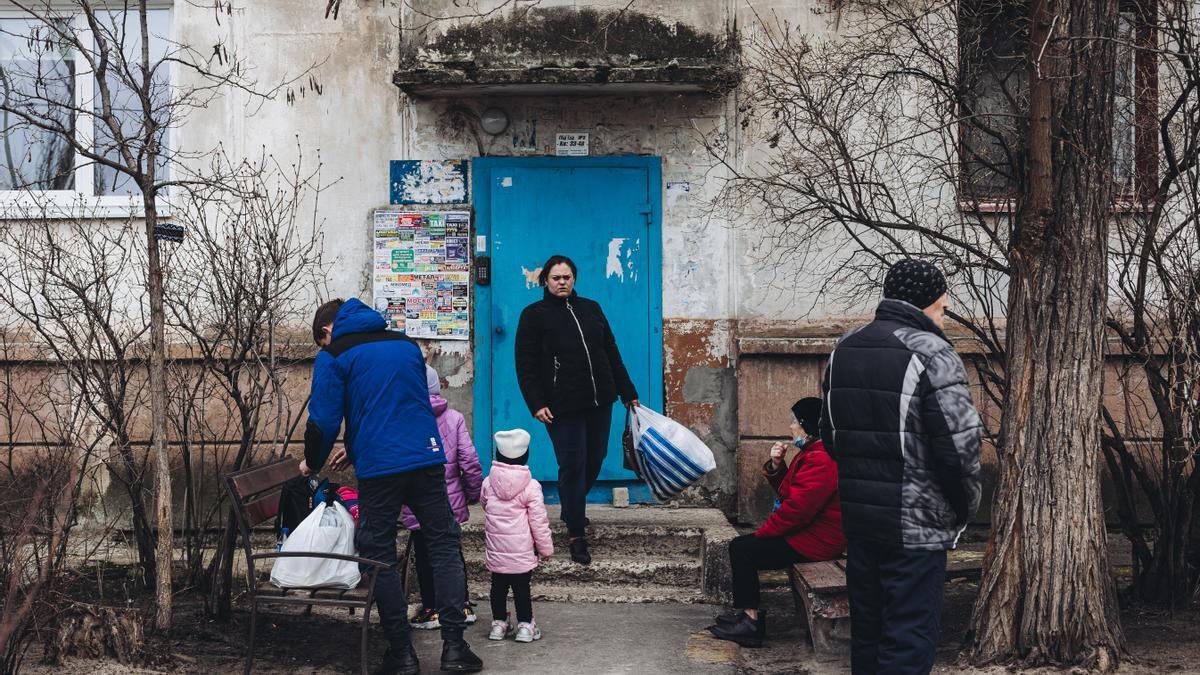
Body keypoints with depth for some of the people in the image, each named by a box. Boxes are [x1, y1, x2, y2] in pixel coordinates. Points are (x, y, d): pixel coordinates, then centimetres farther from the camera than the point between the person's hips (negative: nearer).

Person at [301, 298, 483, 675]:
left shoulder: (333, 356, 2)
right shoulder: (406, 344, 18)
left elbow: (324, 420, -4)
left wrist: (312, 462, 16)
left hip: (378, 469, -4)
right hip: (427, 458, 4)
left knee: (379, 557, 8)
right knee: (444, 546, 9)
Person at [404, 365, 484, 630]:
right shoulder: (454, 418, -4)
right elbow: (469, 461, -6)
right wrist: (473, 493, 7)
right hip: (452, 502, 3)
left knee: (425, 557, 9)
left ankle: (432, 610, 15)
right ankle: (463, 605, 23)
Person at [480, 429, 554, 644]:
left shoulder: (488, 483, -3)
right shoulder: (531, 487, -12)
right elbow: (538, 521, -9)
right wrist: (546, 548, 2)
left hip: (495, 552, 3)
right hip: (522, 551, -3)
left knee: (498, 586, 15)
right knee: (522, 588, 5)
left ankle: (499, 623, 22)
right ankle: (525, 625, 9)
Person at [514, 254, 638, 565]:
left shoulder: (590, 309, 13)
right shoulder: (534, 315, 1)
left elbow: (611, 353, 16)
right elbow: (526, 365, -3)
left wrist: (628, 393, 14)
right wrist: (536, 404, -13)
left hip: (599, 401, 5)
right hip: (563, 406, -5)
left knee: (595, 459, 11)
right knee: (572, 465, -5)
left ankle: (572, 508, 37)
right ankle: (576, 535, 4)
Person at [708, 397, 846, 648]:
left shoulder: (820, 462, -21)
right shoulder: (812, 454, 15)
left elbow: (796, 509, -25)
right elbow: (788, 491, 21)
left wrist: (763, 532, -13)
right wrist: (776, 465, 3)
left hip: (814, 542, -11)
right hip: (806, 532, 11)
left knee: (741, 549, -13)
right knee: (741, 545, 6)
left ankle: (750, 620, -7)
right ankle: (747, 615, 8)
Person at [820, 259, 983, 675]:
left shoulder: (844, 349, 9)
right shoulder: (932, 355, -14)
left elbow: (830, 433, 15)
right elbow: (960, 446, -18)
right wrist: (965, 507, -3)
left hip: (858, 517, 7)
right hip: (916, 526, -7)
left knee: (867, 633, 17)